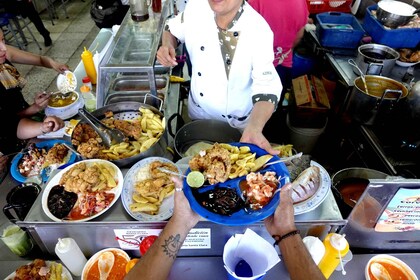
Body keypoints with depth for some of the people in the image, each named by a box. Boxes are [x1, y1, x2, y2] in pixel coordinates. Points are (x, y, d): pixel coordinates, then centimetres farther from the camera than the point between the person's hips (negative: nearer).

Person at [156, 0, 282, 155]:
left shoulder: (259, 31, -30)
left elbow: (266, 88, -34)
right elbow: (173, 29, 4)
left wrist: (254, 129, -52)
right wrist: (167, 45, -20)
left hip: (236, 123, -3)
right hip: (199, 113, 4)